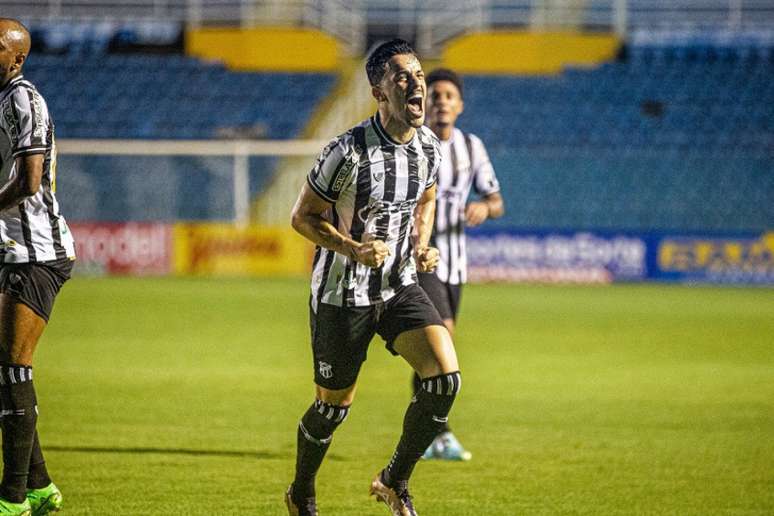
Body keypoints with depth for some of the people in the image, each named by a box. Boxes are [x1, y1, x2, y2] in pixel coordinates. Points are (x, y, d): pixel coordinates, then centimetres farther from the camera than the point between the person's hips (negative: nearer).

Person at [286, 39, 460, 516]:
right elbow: (303, 216, -11)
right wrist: (351, 248, -25)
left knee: (446, 377, -15)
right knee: (335, 406, 6)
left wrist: (421, 246, 0)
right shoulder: (349, 153, -22)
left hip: (401, 286, 5)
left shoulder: (429, 146, -4)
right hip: (341, 294, -5)